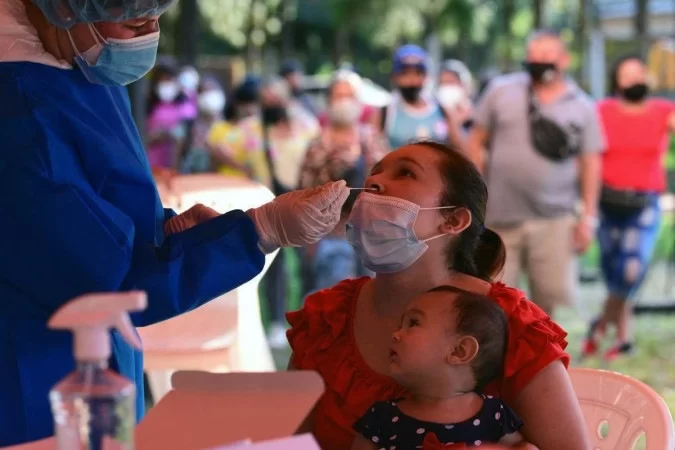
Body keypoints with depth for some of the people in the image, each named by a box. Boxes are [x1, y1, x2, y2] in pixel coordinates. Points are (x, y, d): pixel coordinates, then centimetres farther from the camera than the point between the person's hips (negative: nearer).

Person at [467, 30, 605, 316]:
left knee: (551, 294, -2)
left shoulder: (582, 106, 6)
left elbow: (590, 163, 8)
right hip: (502, 217, 0)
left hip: (555, 220, 0)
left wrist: (588, 217, 3)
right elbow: (477, 142, 9)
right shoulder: (501, 91, 6)